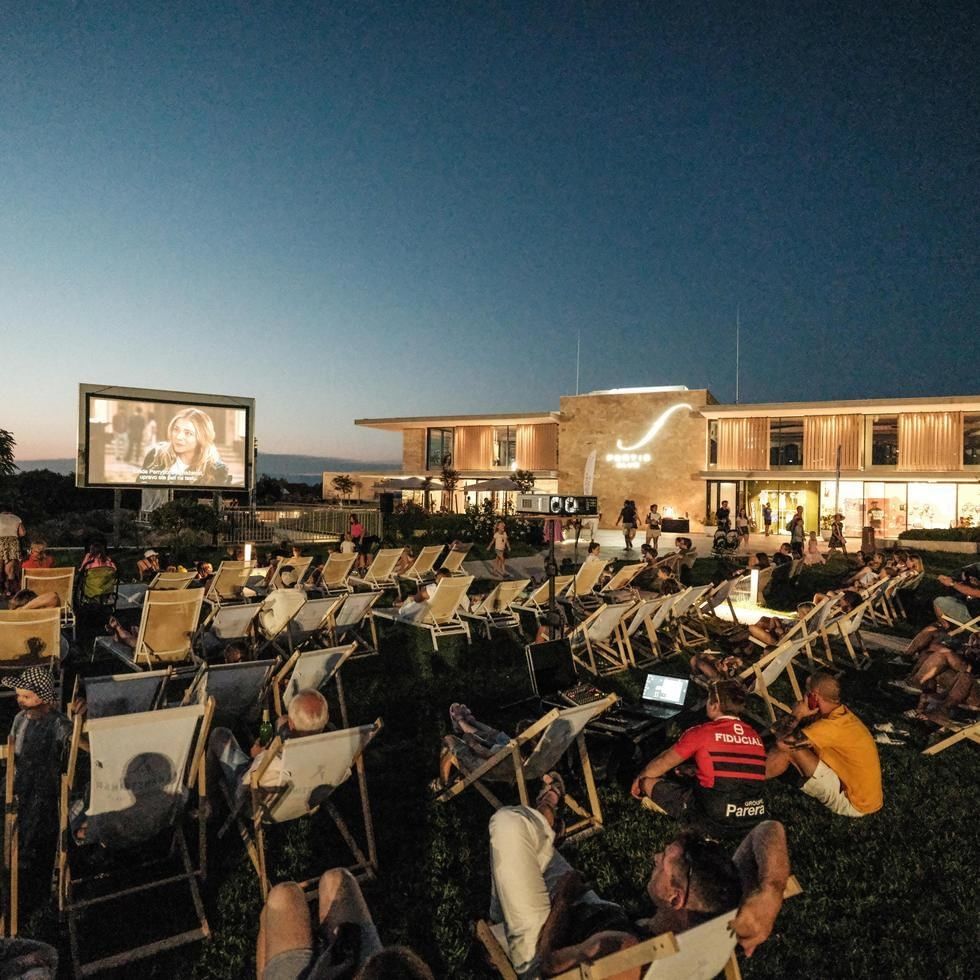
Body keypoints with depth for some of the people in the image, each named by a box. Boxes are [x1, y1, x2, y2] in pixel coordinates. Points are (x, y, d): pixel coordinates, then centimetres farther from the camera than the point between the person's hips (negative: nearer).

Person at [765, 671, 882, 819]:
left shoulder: (832, 726, -28)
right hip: (866, 796, 9)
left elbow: (783, 743, -30)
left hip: (853, 803, -9)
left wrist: (796, 715, -15)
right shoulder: (842, 713, 1)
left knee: (790, 749, -13)